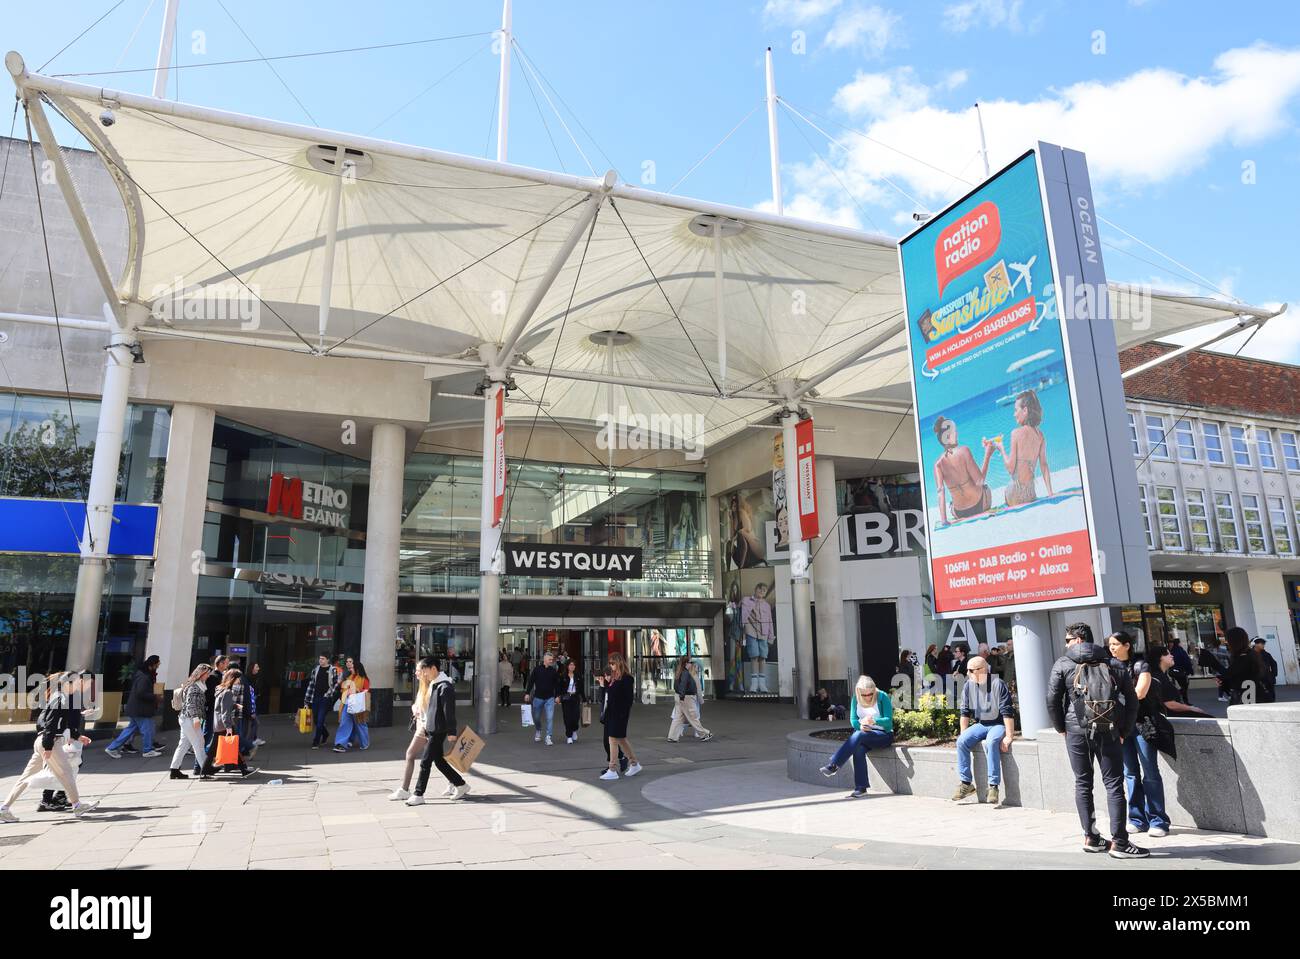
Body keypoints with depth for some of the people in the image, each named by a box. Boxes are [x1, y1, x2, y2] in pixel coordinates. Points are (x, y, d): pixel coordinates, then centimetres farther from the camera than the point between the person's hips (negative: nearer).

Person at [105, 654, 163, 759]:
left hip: (136, 709, 10)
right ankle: (148, 751, 13)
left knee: (131, 728, 16)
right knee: (147, 729, 2)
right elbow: (140, 693, -28)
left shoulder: (142, 675, 12)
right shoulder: (144, 678, -22)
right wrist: (154, 696, -19)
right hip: (140, 710, -10)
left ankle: (112, 748, 19)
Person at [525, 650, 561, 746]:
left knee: (550, 718, -10)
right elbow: (530, 681, 0)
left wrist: (557, 695, 3)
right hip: (538, 697, 0)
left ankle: (548, 737, -4)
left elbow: (557, 684, 7)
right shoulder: (537, 669, -3)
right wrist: (527, 693, -4)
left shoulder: (554, 671, 1)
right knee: (536, 717, 12)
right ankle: (538, 731, 40)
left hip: (550, 698, 0)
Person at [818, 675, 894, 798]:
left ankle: (833, 765, -38)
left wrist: (874, 721, -34)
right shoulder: (856, 699, 3)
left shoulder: (882, 698, -9)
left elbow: (888, 720, -14)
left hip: (884, 734, -4)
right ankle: (861, 788, -29)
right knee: (858, 748, -32)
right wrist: (860, 725, -22)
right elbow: (853, 720, 2)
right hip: (865, 733, 4)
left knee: (858, 735, -34)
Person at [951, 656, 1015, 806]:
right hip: (979, 724, 5)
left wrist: (1009, 736, -20)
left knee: (991, 743, -36)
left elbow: (1007, 712, -17)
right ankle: (966, 783, -11)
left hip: (998, 724, -5)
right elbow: (965, 712, 7)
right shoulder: (968, 686, 1)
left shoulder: (998, 684, -16)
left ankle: (994, 786, -29)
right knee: (961, 741, -20)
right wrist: (964, 734, 2)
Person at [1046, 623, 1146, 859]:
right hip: (1108, 732, 0)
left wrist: (1061, 727, 8)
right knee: (1114, 785, 3)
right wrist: (1123, 732, 10)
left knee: (1083, 784, 10)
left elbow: (1052, 700, -3)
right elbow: (1131, 700, 5)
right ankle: (1118, 842, 1)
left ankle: (1090, 838, 14)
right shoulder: (1113, 664, 9)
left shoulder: (1063, 664, 3)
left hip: (1076, 731, 0)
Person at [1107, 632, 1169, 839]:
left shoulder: (1141, 666, -4)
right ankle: (1137, 819, 15)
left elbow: (1139, 693, -13)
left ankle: (1158, 821, 5)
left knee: (1150, 773, -2)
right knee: (1130, 773, 8)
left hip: (1142, 724, -5)